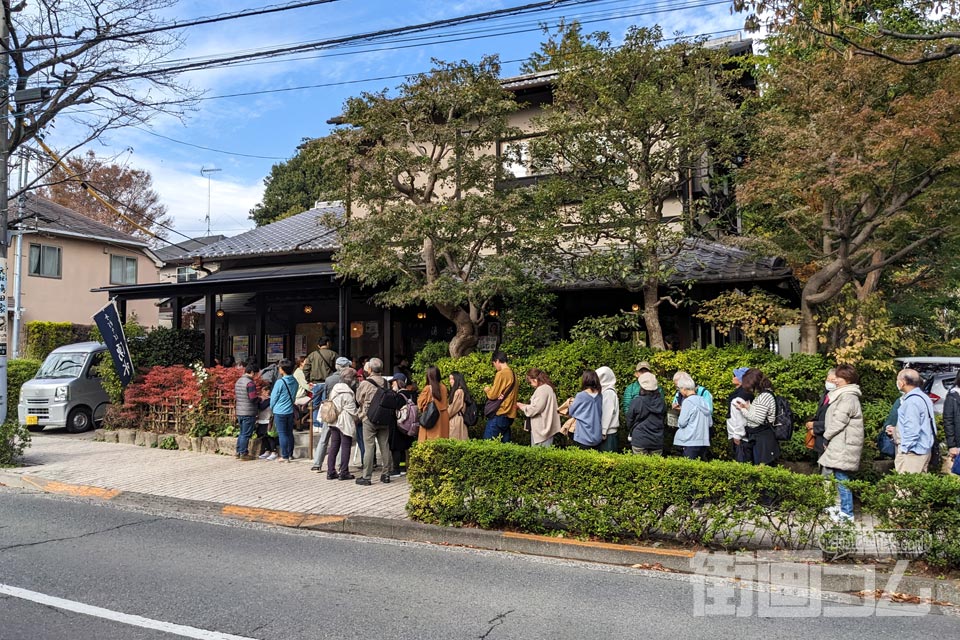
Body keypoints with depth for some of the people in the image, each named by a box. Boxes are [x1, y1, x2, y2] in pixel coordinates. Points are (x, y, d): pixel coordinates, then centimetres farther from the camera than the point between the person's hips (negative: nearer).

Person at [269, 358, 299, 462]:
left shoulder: (280, 382, -17)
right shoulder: (294, 381, 1)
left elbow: (273, 397, -7)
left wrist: (272, 407, 11)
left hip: (280, 412, -6)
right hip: (290, 411, 6)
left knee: (282, 434, 0)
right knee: (289, 433, 14)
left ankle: (285, 456, 2)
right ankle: (290, 455, 22)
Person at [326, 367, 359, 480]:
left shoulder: (334, 388, 9)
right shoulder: (347, 392, -16)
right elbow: (352, 410, -14)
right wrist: (358, 416, 4)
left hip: (334, 421, 8)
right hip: (345, 423, -8)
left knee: (334, 446, 11)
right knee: (346, 446, 1)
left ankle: (331, 472, 14)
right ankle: (344, 472, 4)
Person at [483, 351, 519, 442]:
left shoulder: (501, 374, -13)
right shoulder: (513, 374, 12)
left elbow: (492, 395, -12)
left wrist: (487, 389, 8)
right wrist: (499, 394, 4)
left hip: (499, 414, -8)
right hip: (509, 414, 8)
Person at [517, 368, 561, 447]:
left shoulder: (542, 390, -16)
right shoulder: (548, 388, 17)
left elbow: (534, 409, -18)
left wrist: (520, 406, -2)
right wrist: (523, 405, 12)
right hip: (545, 430, 10)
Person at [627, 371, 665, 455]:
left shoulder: (636, 401, -12)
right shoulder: (660, 401, -2)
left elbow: (629, 420, 0)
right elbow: (663, 418, 12)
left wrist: (631, 433, 17)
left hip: (639, 440, -3)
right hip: (657, 441, 3)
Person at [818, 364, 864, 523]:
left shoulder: (848, 397, -15)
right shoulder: (842, 394, 17)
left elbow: (839, 421, -18)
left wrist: (826, 436, -7)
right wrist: (828, 437, 11)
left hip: (843, 445, -10)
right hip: (838, 444, 10)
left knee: (841, 478, -5)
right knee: (828, 473, 15)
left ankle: (846, 513, 2)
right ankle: (840, 505, 24)